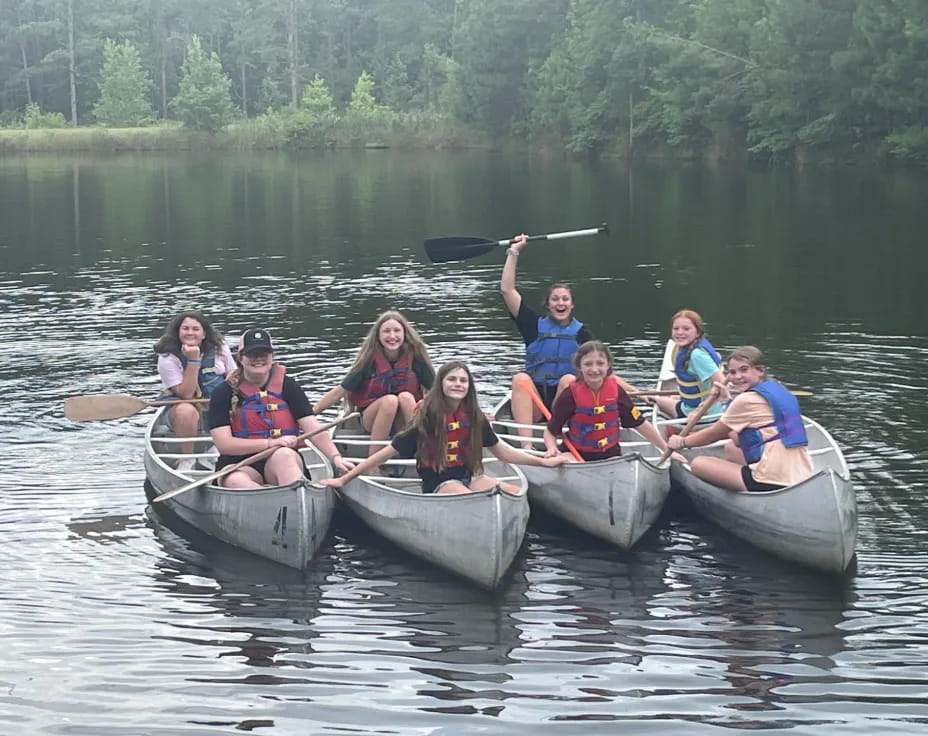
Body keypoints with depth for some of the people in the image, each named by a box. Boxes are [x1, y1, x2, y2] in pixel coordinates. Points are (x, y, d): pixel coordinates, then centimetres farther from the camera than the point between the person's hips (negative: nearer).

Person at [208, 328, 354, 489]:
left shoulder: (287, 386, 7)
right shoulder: (224, 393, 3)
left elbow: (314, 429, -2)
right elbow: (223, 444, -8)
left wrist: (335, 457, -21)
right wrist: (270, 442, -19)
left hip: (285, 462, 1)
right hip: (242, 465, 0)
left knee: (283, 455, -35)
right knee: (235, 481, -36)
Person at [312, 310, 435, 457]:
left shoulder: (415, 357, -10)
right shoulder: (370, 359, -12)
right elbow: (340, 391, -8)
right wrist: (309, 414, -11)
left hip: (408, 419, 1)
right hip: (372, 418, -1)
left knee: (406, 396, -29)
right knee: (390, 400, -32)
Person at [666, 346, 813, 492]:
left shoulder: (746, 400, -9)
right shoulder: (776, 388, 15)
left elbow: (714, 434, 6)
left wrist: (682, 442, 20)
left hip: (772, 483, -9)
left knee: (698, 463, 0)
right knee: (731, 448, 30)